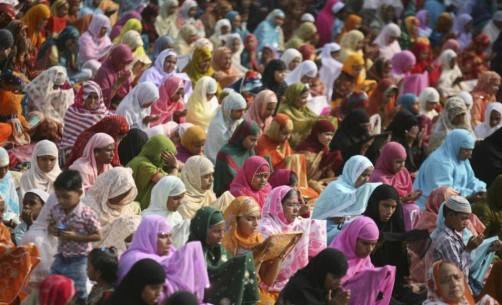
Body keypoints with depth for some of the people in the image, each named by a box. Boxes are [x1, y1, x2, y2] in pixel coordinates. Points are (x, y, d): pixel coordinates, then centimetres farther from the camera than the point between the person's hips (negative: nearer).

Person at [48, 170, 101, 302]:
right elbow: (50, 226, 13)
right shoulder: (55, 210, -4)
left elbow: (97, 236, -15)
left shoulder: (87, 214, -21)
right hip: (60, 258, 6)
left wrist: (75, 236, -24)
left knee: (79, 295, 6)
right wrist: (54, 231, -12)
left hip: (79, 261, -6)